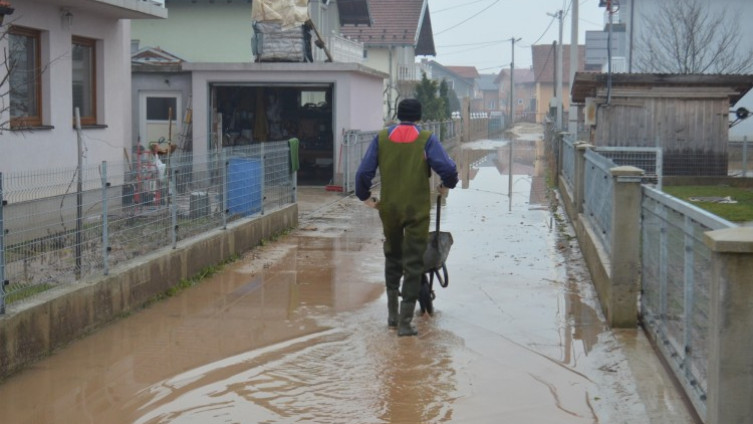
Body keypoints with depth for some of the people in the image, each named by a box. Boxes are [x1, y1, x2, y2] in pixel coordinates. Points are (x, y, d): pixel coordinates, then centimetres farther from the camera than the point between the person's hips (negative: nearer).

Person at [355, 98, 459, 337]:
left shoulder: (381, 138, 2)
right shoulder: (426, 139, -5)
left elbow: (364, 172, -2)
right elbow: (448, 169, -16)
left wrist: (366, 197, 11)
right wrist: (446, 186, 4)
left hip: (389, 209, 3)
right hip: (417, 210, -3)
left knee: (392, 258, 22)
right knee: (413, 264, 3)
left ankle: (392, 314, 26)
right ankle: (405, 322, 0)